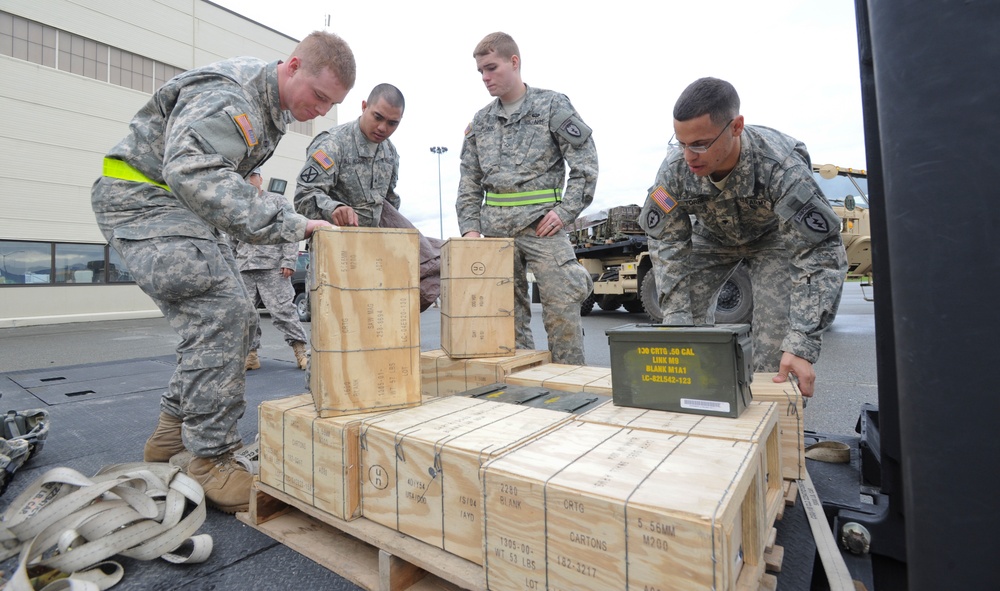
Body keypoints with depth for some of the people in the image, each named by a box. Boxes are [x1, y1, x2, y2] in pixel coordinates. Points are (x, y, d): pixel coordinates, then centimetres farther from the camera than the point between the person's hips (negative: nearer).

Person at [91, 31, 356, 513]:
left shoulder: (274, 103, 7)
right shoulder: (227, 97, -24)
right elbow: (193, 174, -40)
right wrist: (289, 224, -46)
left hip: (184, 205, 10)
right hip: (143, 197, -10)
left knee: (226, 313, 7)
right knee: (220, 310, -24)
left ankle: (172, 436, 20)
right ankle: (210, 460, -15)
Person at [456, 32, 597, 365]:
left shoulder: (552, 106, 3)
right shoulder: (481, 121, 15)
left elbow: (585, 165, -1)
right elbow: (469, 182, 14)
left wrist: (565, 211, -10)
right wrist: (470, 227, 3)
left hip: (542, 223, -4)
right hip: (495, 229, 5)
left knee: (562, 304, -6)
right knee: (508, 308, 7)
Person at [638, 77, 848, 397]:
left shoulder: (782, 168, -39)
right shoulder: (673, 169, -31)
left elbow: (820, 253, -35)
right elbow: (667, 244, -23)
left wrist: (802, 345, -43)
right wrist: (676, 322, -30)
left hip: (774, 235, -2)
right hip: (712, 234, 3)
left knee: (776, 332, -16)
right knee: (689, 314, -7)